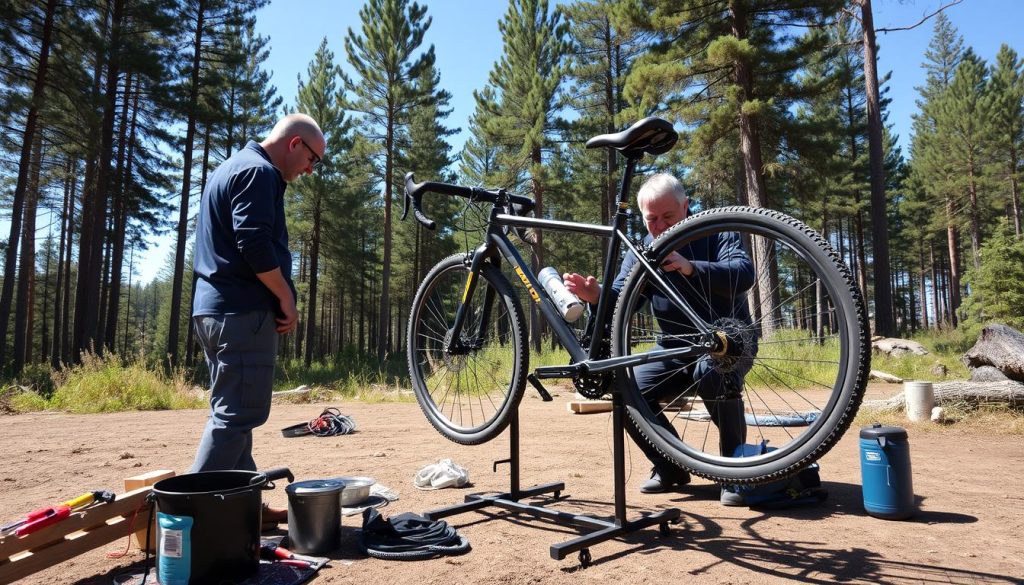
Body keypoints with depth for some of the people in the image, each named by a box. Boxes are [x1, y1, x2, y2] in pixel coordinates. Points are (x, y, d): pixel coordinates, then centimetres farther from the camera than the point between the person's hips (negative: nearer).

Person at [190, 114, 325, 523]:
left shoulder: (231, 167, 23)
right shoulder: (259, 171, -9)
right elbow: (254, 244, -22)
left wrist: (277, 298, 19)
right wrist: (287, 299, -12)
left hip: (214, 308, 11)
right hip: (244, 311, -11)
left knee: (232, 410, 13)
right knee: (238, 413, -8)